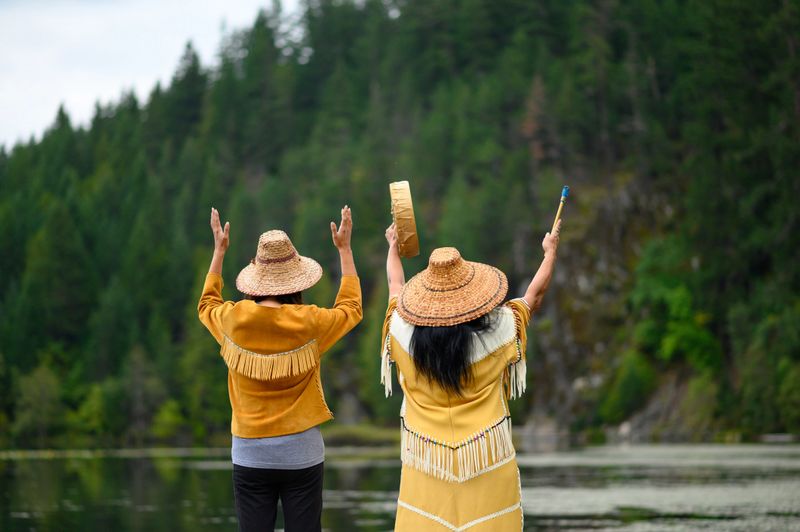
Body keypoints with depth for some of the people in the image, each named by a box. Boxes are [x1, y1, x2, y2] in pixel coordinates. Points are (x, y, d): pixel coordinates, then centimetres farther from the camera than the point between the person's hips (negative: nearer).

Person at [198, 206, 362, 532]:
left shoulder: (233, 320, -5)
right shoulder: (308, 323, -9)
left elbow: (206, 305, 21)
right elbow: (351, 308, 14)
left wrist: (219, 251, 29)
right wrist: (344, 249, 20)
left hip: (250, 453, 1)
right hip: (301, 452, -1)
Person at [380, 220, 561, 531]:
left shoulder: (404, 330, -9)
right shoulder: (497, 330, -12)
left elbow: (396, 285, 14)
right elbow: (534, 295, 7)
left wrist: (393, 245, 34)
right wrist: (550, 251, 26)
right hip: (486, 459, -1)